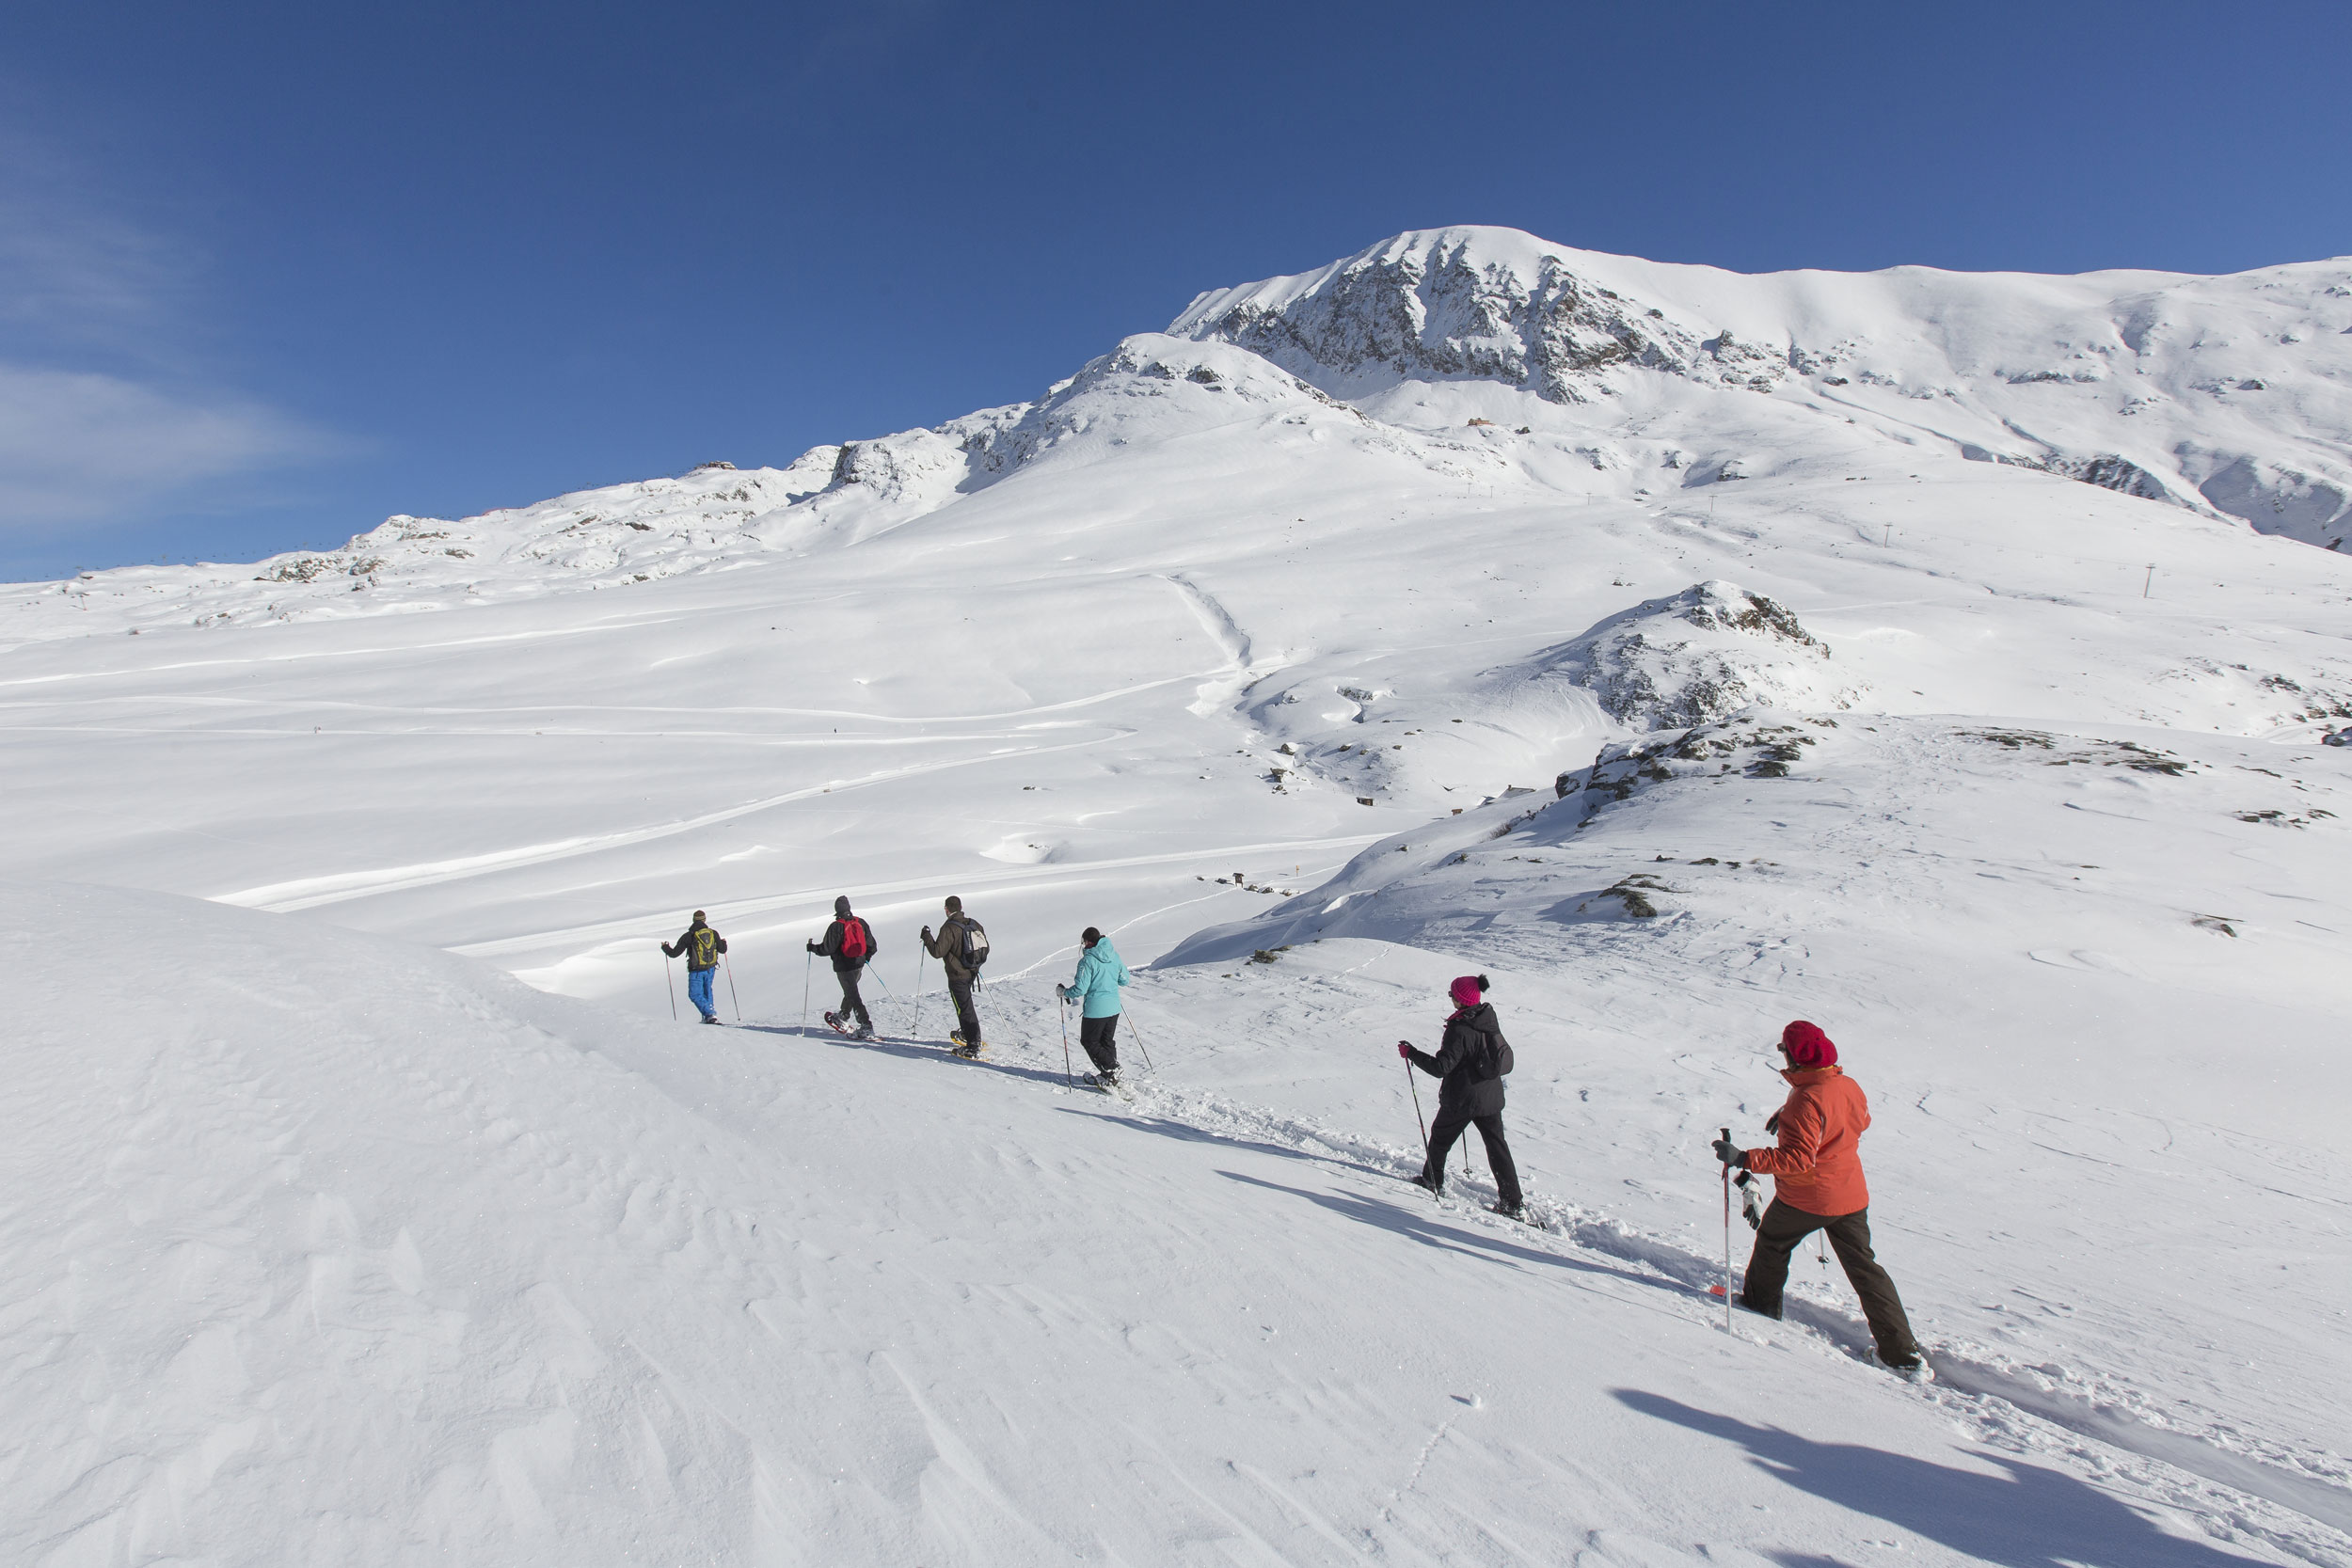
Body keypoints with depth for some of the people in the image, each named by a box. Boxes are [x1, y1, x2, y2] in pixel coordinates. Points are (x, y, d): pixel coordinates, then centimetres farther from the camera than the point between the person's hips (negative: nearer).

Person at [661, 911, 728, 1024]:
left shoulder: (688, 936, -9)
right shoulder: (713, 933, -1)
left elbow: (674, 953, -5)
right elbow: (722, 950, 10)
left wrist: (665, 947, 16)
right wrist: (723, 942, 33)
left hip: (696, 971, -4)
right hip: (710, 969, 4)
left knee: (695, 995, 2)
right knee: (707, 991, 23)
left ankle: (710, 1014, -14)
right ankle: (710, 1013, 23)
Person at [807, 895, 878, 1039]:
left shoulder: (836, 927, -16)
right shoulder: (860, 923, 1)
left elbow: (827, 949, -16)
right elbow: (872, 945, 7)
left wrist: (813, 948, 1)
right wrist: (867, 957, 25)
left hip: (844, 967, -6)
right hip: (859, 964, 7)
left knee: (853, 995, -5)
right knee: (851, 991, 25)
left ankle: (866, 1027, -12)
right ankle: (842, 1018, 44)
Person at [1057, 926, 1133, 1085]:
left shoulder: (1088, 960, -19)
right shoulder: (1115, 955, 2)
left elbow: (1080, 988, -20)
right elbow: (1125, 979, 11)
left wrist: (1063, 992, -3)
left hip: (1095, 1009, -7)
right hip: (1114, 1008, 7)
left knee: (1090, 1042, 11)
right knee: (1108, 1041, 21)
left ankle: (1111, 1070, -1)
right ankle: (1112, 1074, 22)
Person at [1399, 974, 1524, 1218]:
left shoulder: (1460, 1030, -26)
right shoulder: (1489, 1017, -3)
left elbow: (1440, 1067, -25)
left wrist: (1410, 1053, -16)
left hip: (1462, 1100, -6)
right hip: (1492, 1097, 6)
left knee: (1440, 1137, 19)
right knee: (1497, 1146, 10)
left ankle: (1433, 1180, 37)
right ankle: (1514, 1203, 8)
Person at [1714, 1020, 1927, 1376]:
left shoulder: (1806, 1100, -26)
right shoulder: (1849, 1086, -2)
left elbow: (1798, 1158, -30)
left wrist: (1744, 1159, -32)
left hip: (1804, 1199, -6)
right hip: (1851, 1197, 6)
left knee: (1772, 1242, 21)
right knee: (1864, 1267, 13)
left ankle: (1760, 1301, 38)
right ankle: (1902, 1350, 12)